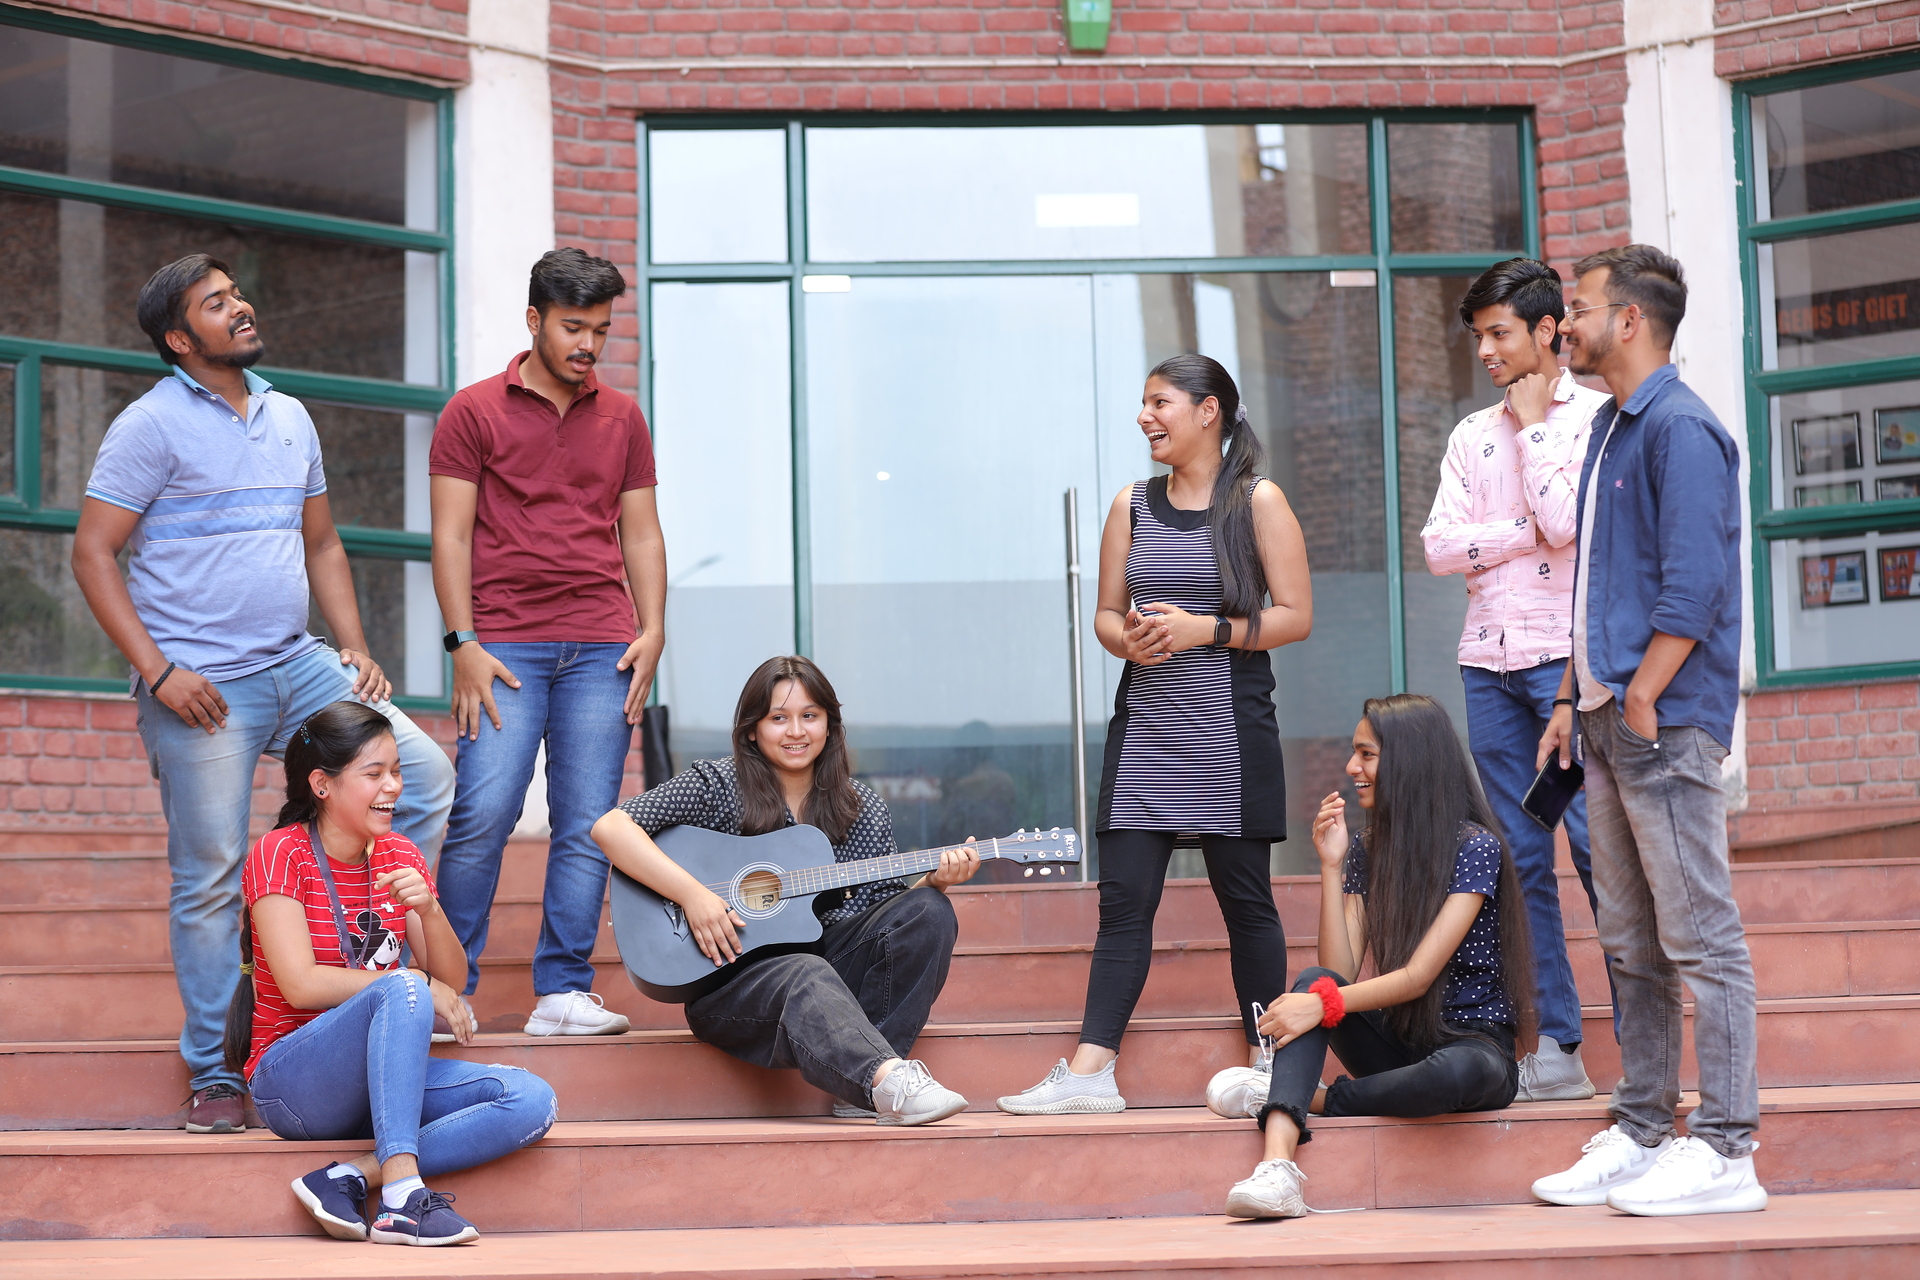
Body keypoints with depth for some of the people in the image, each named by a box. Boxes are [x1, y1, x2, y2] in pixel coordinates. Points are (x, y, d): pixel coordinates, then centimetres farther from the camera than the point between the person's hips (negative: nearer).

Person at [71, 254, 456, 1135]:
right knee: (210, 879, -2)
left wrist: (354, 648, 8)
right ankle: (216, 1076, 8)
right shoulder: (153, 425, -5)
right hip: (202, 687, -6)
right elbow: (93, 554, -9)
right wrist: (158, 672, -16)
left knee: (426, 774, -3)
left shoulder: (290, 418, 15)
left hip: (297, 666, 6)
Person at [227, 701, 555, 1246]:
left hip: (380, 1081, 6)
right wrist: (419, 985, -16)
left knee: (531, 1101, -18)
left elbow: (451, 980, 6)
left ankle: (349, 1177, -27)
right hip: (292, 1080, -6)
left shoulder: (400, 856, 10)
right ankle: (403, 1193, -42)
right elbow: (302, 985, -17)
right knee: (402, 990, -35)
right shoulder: (281, 853, -8)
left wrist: (429, 910, -13)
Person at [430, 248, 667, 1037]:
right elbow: (450, 535, 1)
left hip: (601, 648, 3)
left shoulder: (622, 419, 16)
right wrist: (464, 645, -8)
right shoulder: (473, 412, 5)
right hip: (504, 646, -3)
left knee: (587, 825, -1)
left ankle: (562, 995, 3)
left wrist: (652, 631, 3)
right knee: (483, 812, -12)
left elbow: (642, 533, 17)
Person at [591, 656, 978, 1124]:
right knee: (806, 976, -36)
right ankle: (891, 1082, -60)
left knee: (929, 912, -16)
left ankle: (861, 1090, -26)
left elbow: (872, 916, 8)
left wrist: (934, 881, -11)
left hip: (824, 958, 5)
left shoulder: (863, 811, 8)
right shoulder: (718, 784, -3)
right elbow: (610, 828, -14)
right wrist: (692, 893, -23)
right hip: (727, 978, -5)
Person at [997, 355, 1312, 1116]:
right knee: (1123, 896, -2)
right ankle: (1090, 1071, -6)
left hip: (1231, 725, -4)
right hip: (1145, 728, 4)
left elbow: (1296, 616, -4)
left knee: (1245, 896, 3)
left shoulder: (1257, 502, 0)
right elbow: (1106, 616, 15)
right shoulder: (1132, 506, 12)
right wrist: (1130, 640, -8)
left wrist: (1204, 630, -14)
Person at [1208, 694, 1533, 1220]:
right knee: (1313, 980, -23)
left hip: (1474, 1043, -5)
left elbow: (1418, 976, -19)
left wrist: (1323, 1006, -30)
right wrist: (1331, 866, -9)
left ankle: (1309, 1098, -18)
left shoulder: (1475, 846, -12)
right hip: (1398, 1039, 5)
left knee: (1461, 1072, -41)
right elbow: (1339, 974, -3)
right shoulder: (1367, 849, 8)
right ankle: (1277, 1163, -43)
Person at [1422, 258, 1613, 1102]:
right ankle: (1556, 1048, 9)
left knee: (1599, 844, -9)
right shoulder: (1472, 436, 16)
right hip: (1490, 660, 6)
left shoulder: (1594, 418, 0)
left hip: (1567, 657, -6)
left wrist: (1532, 424, -5)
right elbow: (1440, 547, 5)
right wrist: (1531, 532, -6)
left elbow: (1566, 521, -15)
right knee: (1520, 858, 5)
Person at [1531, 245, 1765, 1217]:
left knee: (1699, 938, -6)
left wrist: (1638, 703, -17)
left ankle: (1724, 1152, -3)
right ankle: (1639, 1134, 19)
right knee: (1631, 943, 12)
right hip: (1610, 721, 10)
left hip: (1665, 724, -10)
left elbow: (1694, 586, -18)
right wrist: (1573, 699, 18)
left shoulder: (1680, 429, -11)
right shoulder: (1610, 428, 18)